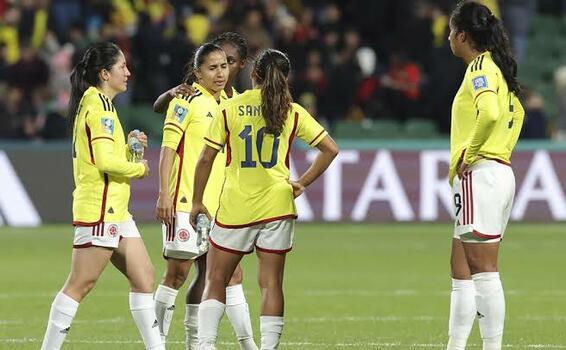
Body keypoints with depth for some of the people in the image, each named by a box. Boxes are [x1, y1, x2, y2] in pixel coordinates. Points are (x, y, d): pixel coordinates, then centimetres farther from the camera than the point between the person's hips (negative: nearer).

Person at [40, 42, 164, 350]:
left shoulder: (94, 103, 17)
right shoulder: (100, 106, -14)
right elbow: (106, 161, -23)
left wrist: (130, 148, 7)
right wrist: (139, 168, -8)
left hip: (115, 209, 10)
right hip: (99, 210, -10)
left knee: (143, 276, 8)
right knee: (80, 284, -7)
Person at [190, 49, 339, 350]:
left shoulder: (229, 108, -2)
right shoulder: (292, 112, 2)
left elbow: (206, 159, -1)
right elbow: (330, 149, 2)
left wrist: (197, 202, 8)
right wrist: (302, 183, 8)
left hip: (235, 208, -1)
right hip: (277, 207, 1)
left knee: (215, 281, 8)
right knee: (271, 283, 4)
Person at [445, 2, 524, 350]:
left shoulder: (480, 68, -11)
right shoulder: (496, 68, 17)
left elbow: (490, 113, -29)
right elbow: (515, 113, 31)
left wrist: (470, 153, -17)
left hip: (479, 174, -10)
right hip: (501, 172, 10)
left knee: (484, 270, -11)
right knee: (462, 270, 13)